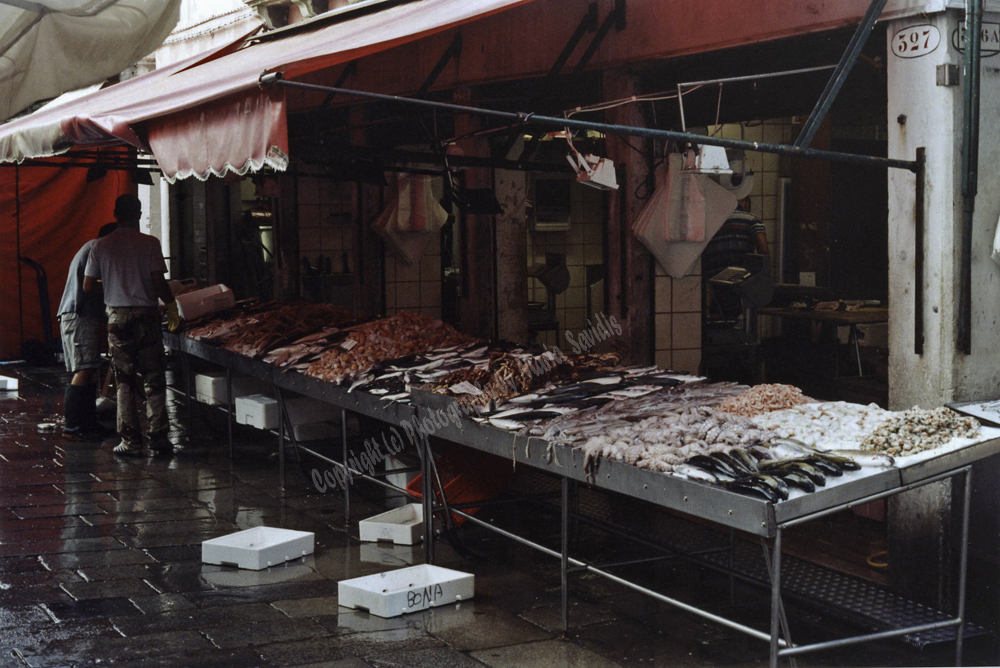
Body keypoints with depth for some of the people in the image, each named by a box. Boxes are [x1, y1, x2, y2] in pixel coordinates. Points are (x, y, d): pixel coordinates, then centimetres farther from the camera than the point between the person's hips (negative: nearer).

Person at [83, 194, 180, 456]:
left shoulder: (101, 246, 1)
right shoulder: (149, 243, -6)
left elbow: (88, 286, 1)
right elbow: (158, 282, -11)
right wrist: (171, 304, 5)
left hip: (117, 317, 2)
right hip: (146, 315, -2)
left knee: (125, 381, 6)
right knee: (153, 378, 7)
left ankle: (131, 442, 6)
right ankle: (157, 437, 7)